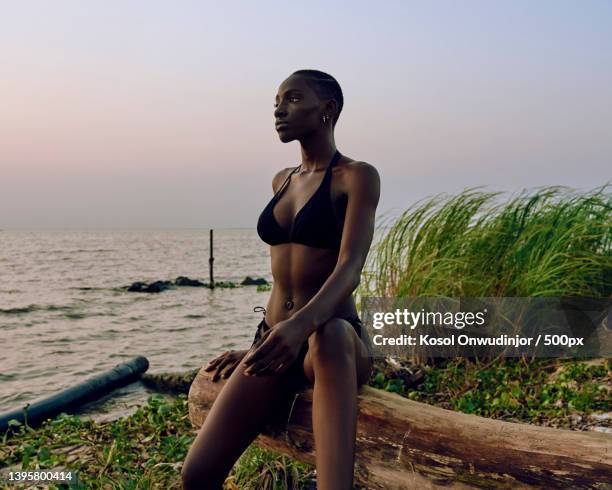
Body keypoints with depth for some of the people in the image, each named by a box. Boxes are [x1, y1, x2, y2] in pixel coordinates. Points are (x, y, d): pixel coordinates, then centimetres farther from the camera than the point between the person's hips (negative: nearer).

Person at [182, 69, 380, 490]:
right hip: (274, 343, 6)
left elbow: (350, 268, -20)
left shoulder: (358, 177, -5)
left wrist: (302, 324, -38)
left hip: (337, 342, -5)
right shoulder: (282, 182, 15)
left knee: (329, 335, -44)